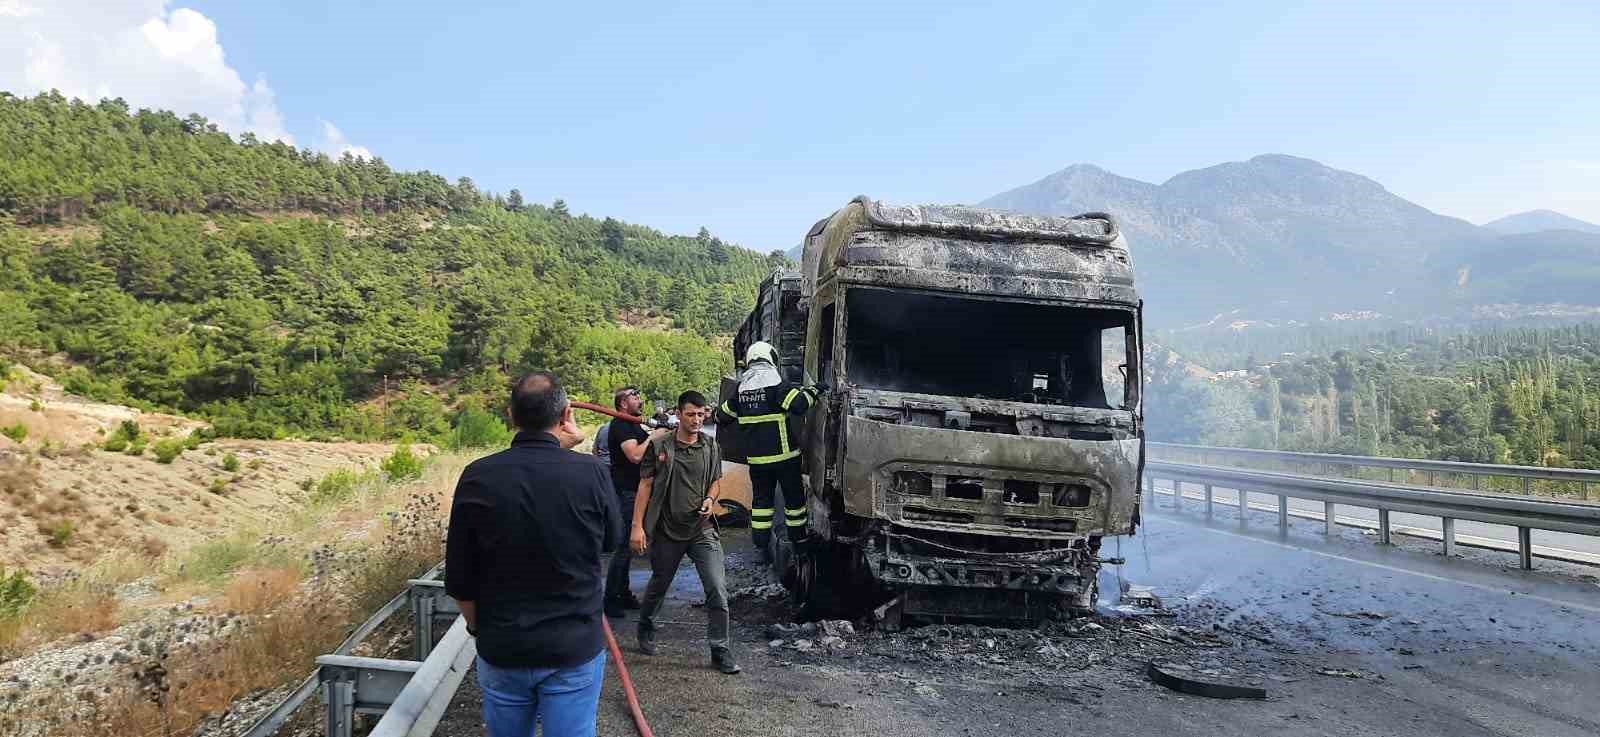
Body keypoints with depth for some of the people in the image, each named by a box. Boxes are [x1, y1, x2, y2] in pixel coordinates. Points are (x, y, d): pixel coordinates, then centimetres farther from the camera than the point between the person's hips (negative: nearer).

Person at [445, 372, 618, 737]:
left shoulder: (478, 477, -11)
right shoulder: (590, 472, -15)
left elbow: (459, 579, -4)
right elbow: (612, 540, 5)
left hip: (501, 648, 2)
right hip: (575, 648, -1)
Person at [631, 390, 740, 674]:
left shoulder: (711, 448, 4)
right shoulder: (659, 446, -5)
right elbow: (645, 486, -3)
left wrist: (711, 498, -6)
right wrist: (637, 526, -9)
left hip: (703, 530, 1)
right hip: (667, 531, -1)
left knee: (718, 589, -10)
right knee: (658, 586, 17)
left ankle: (720, 650, 0)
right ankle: (645, 627, 46)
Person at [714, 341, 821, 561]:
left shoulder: (742, 386, 7)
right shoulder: (776, 382, -11)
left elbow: (722, 416, 15)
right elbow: (798, 404, -22)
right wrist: (812, 391, -6)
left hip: (756, 457, 4)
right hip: (783, 455, -4)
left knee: (761, 499, 12)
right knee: (794, 498, 11)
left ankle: (762, 548, 10)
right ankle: (799, 542, 21)